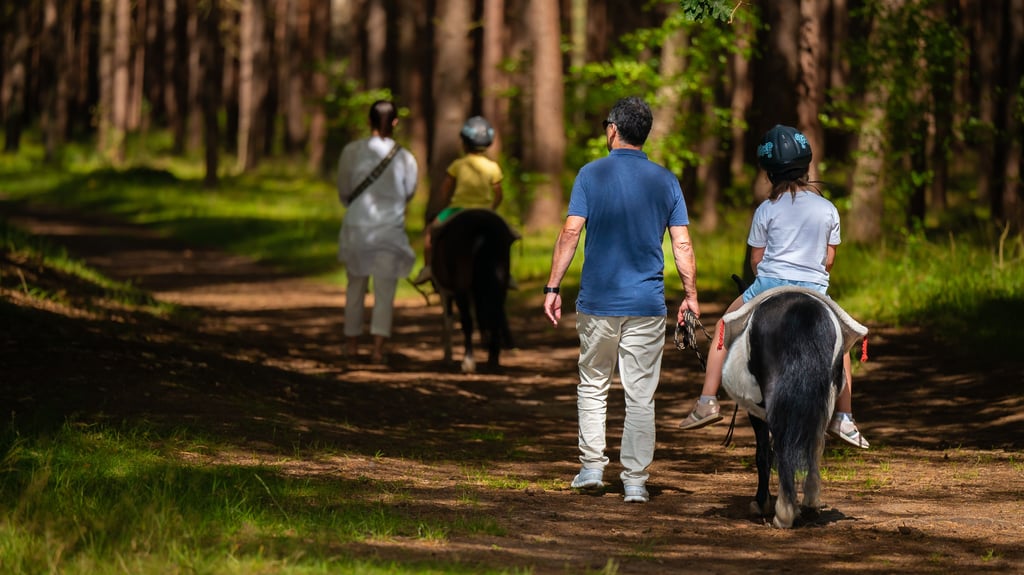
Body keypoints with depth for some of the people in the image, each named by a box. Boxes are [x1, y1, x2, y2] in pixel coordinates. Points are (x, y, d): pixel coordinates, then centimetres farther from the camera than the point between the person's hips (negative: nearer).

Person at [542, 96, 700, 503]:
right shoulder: (665, 181, 3)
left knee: (593, 385, 16)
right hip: (647, 303, 1)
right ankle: (634, 481, 2)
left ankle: (592, 466, 10)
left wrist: (553, 287, -4)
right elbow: (682, 245, 1)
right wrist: (691, 296, 8)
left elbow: (570, 233, -8)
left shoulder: (592, 174, -3)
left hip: (597, 302, -1)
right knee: (641, 395, 3)